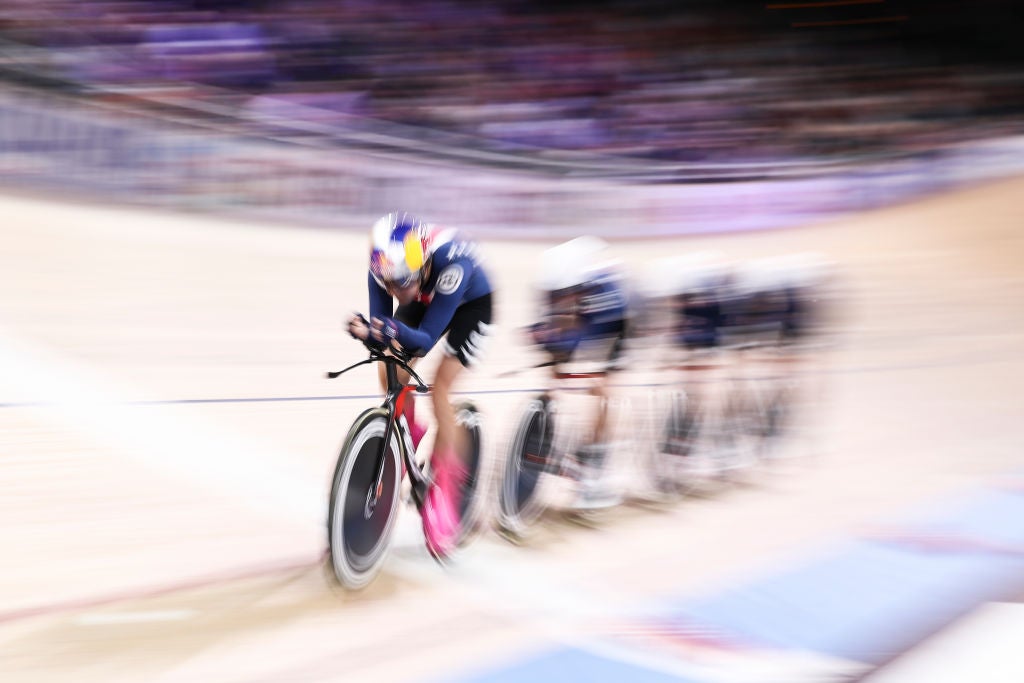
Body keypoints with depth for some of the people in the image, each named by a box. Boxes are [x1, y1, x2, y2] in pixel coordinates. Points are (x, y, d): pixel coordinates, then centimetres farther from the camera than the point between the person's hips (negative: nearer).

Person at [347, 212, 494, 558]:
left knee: (440, 389, -17)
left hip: (470, 303, -4)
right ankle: (408, 438, 14)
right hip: (425, 300, 5)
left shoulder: (451, 261, -42)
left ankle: (442, 488, -7)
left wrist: (400, 333, -60)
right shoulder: (382, 267, -30)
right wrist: (366, 332, -47)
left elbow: (426, 339, -40)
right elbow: (382, 327, -25)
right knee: (390, 372, -14)